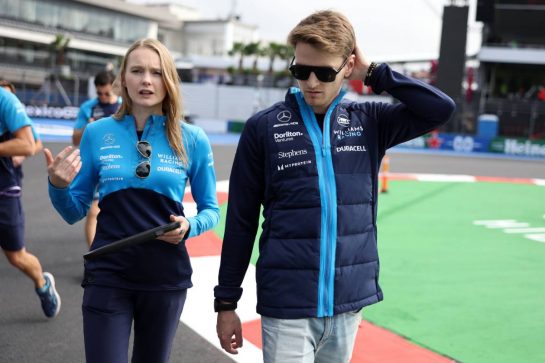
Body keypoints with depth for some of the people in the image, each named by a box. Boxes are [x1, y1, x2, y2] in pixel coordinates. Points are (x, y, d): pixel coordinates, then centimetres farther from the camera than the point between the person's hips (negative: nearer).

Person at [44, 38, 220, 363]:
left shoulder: (192, 139, -3)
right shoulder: (98, 133, -3)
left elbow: (211, 209, 5)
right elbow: (75, 212, 3)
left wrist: (189, 226, -16)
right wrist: (59, 186, -17)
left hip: (167, 277, 1)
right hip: (108, 275, -1)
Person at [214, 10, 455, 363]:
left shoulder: (369, 122, 5)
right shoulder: (264, 127, -4)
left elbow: (441, 109, -2)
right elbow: (241, 221, 0)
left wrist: (374, 73, -5)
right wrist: (226, 302, 2)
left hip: (348, 302, 3)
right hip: (286, 305, -3)